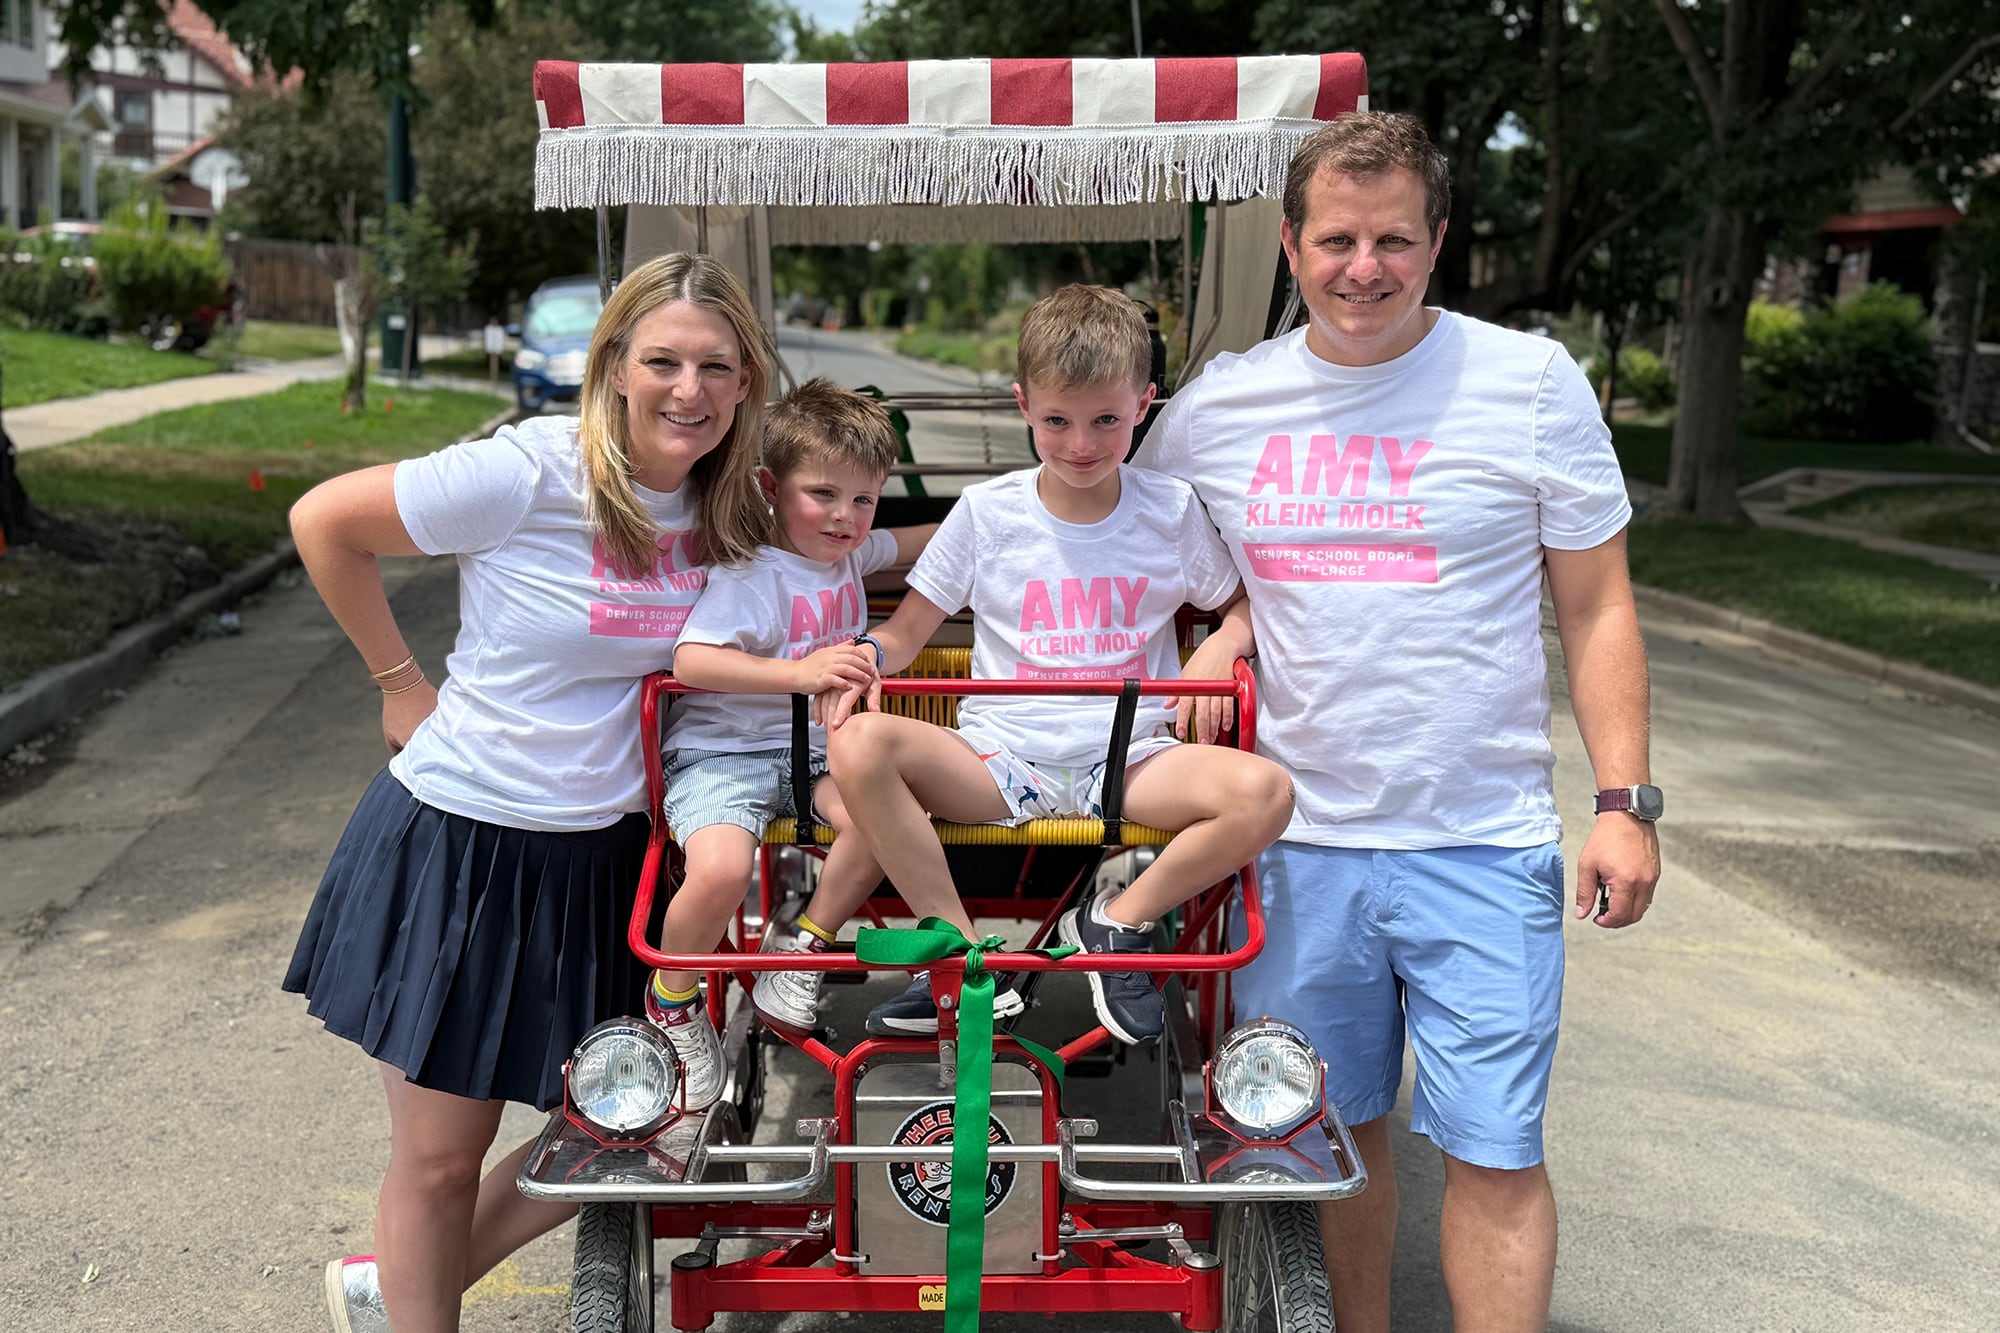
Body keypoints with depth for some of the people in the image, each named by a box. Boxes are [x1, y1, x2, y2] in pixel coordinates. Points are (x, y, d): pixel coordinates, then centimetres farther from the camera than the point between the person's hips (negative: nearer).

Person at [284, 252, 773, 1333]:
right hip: (459, 838, -5)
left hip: (600, 854, 6)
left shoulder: (733, 510, -1)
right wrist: (400, 683, -3)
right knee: (441, 1153, 6)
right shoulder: (529, 474, -17)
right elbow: (323, 521, -8)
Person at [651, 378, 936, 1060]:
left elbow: (915, 540, 32)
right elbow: (690, 659, -27)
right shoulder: (751, 573, -14)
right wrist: (801, 673, -35)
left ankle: (802, 945, 0)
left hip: (814, 750, 7)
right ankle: (670, 1002, 1)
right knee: (721, 870, -32)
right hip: (721, 753, -6)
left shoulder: (851, 554, 12)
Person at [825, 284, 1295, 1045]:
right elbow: (905, 633, 6)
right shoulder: (986, 512, 4)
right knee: (859, 745, -28)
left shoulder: (1172, 512, 6)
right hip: (1000, 756, 0)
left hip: (1129, 760, 0)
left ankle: (1118, 921, -4)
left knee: (1264, 791, -29)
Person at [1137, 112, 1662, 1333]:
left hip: (1482, 843, -2)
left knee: (1494, 1154, 0)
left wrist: (1626, 800, -4)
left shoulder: (1532, 382, -3)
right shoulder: (1214, 408, 3)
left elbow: (1598, 607, 2)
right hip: (1299, 840, 3)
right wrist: (1207, 654, -1)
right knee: (1338, 1131, 15)